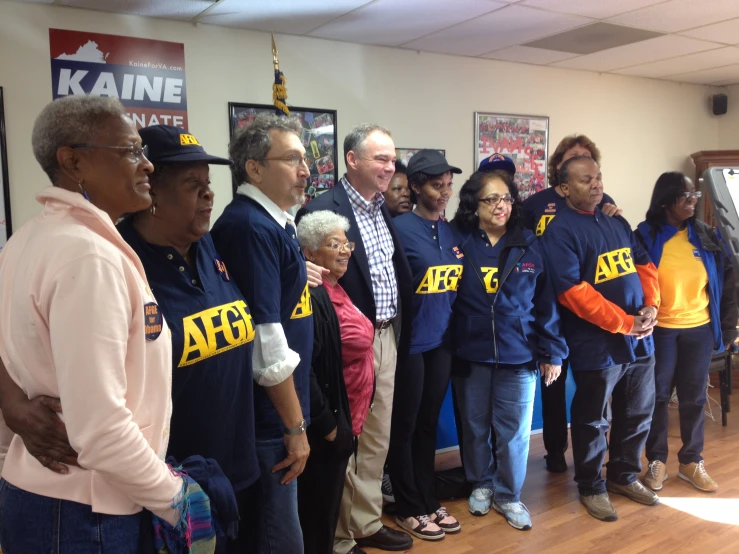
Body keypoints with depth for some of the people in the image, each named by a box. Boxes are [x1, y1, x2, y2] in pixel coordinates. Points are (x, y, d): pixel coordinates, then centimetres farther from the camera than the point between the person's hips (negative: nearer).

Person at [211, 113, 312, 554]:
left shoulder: (273, 223, 10)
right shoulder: (251, 228, -21)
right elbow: (265, 343, -23)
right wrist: (295, 425, -17)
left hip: (276, 411, 9)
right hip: (268, 416, -9)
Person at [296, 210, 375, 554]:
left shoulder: (335, 292, 9)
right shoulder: (310, 297, -20)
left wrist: (347, 420, 15)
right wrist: (325, 423, -18)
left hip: (345, 418, 9)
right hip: (326, 424, -9)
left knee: (329, 503, 21)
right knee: (318, 508, 7)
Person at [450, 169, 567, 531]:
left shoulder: (529, 246, 0)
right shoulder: (459, 243, -4)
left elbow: (545, 303, 2)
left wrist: (552, 352, 1)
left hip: (519, 354, 1)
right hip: (471, 354, 0)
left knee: (514, 431, 8)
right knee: (475, 427, 15)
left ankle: (508, 495, 28)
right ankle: (481, 484, 37)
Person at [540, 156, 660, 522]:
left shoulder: (617, 223, 12)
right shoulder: (560, 231, -13)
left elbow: (644, 265, 14)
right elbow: (572, 291, -20)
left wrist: (651, 306, -5)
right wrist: (624, 323, -19)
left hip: (640, 339, 7)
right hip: (596, 345, -7)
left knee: (638, 414, 19)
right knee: (592, 421, 8)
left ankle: (625, 476, 38)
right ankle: (591, 487, 26)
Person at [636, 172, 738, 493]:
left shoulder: (706, 236, 3)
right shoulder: (645, 236, -8)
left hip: (699, 330, 3)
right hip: (659, 331, -3)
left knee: (694, 397, 11)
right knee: (657, 396, 8)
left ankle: (691, 461, 27)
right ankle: (657, 461, 23)